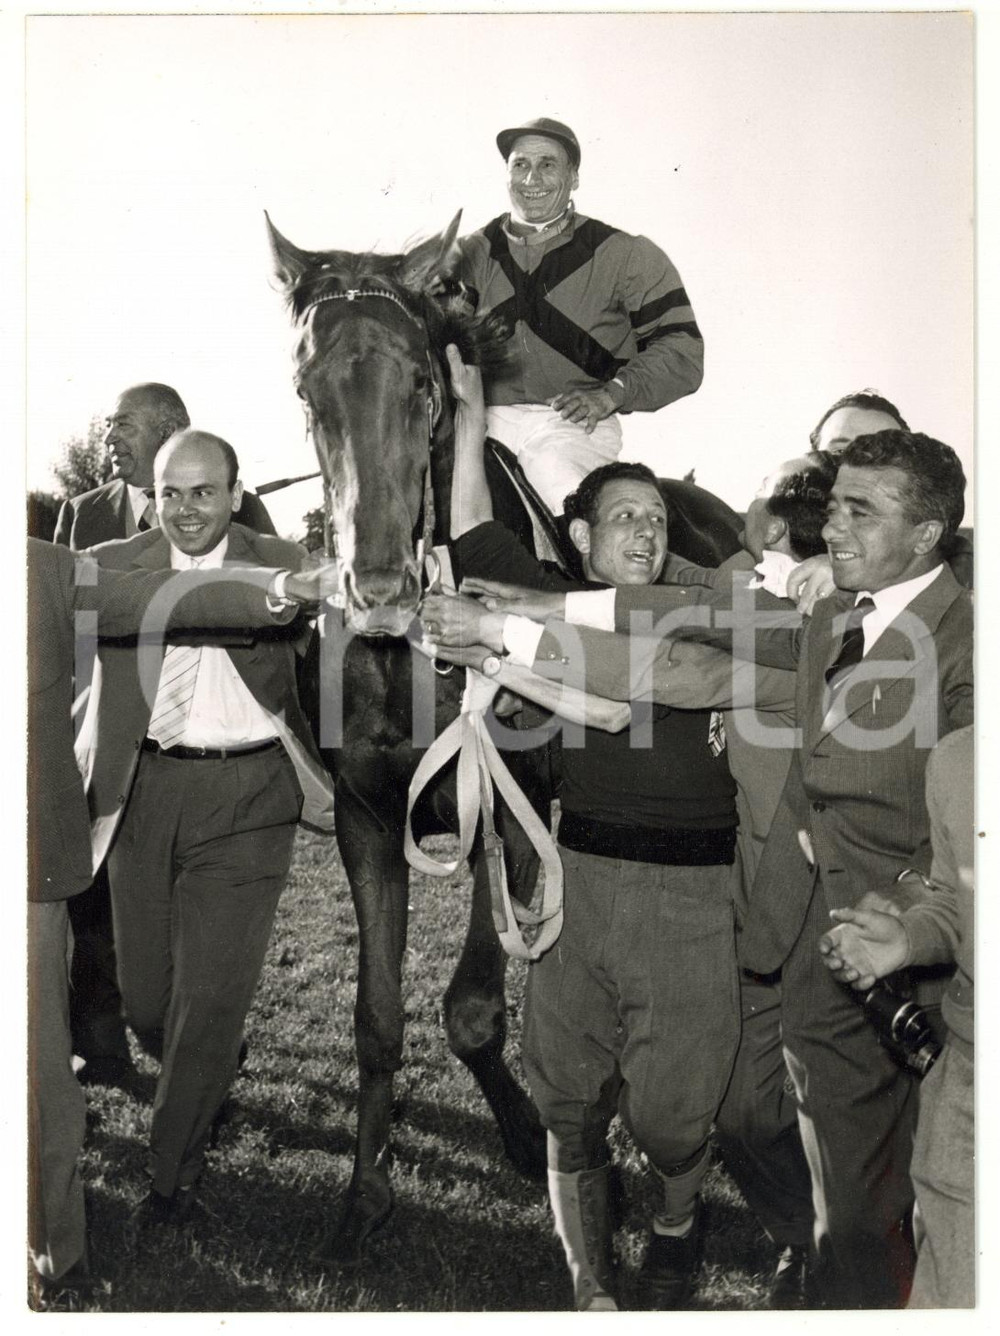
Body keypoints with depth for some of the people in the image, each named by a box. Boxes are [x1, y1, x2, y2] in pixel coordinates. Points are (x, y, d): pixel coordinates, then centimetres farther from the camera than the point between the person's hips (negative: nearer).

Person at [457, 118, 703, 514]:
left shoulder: (626, 256, 8)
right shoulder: (472, 254, 16)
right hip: (487, 420, 2)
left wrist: (614, 392, -11)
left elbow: (681, 350, 4)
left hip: (576, 425, -2)